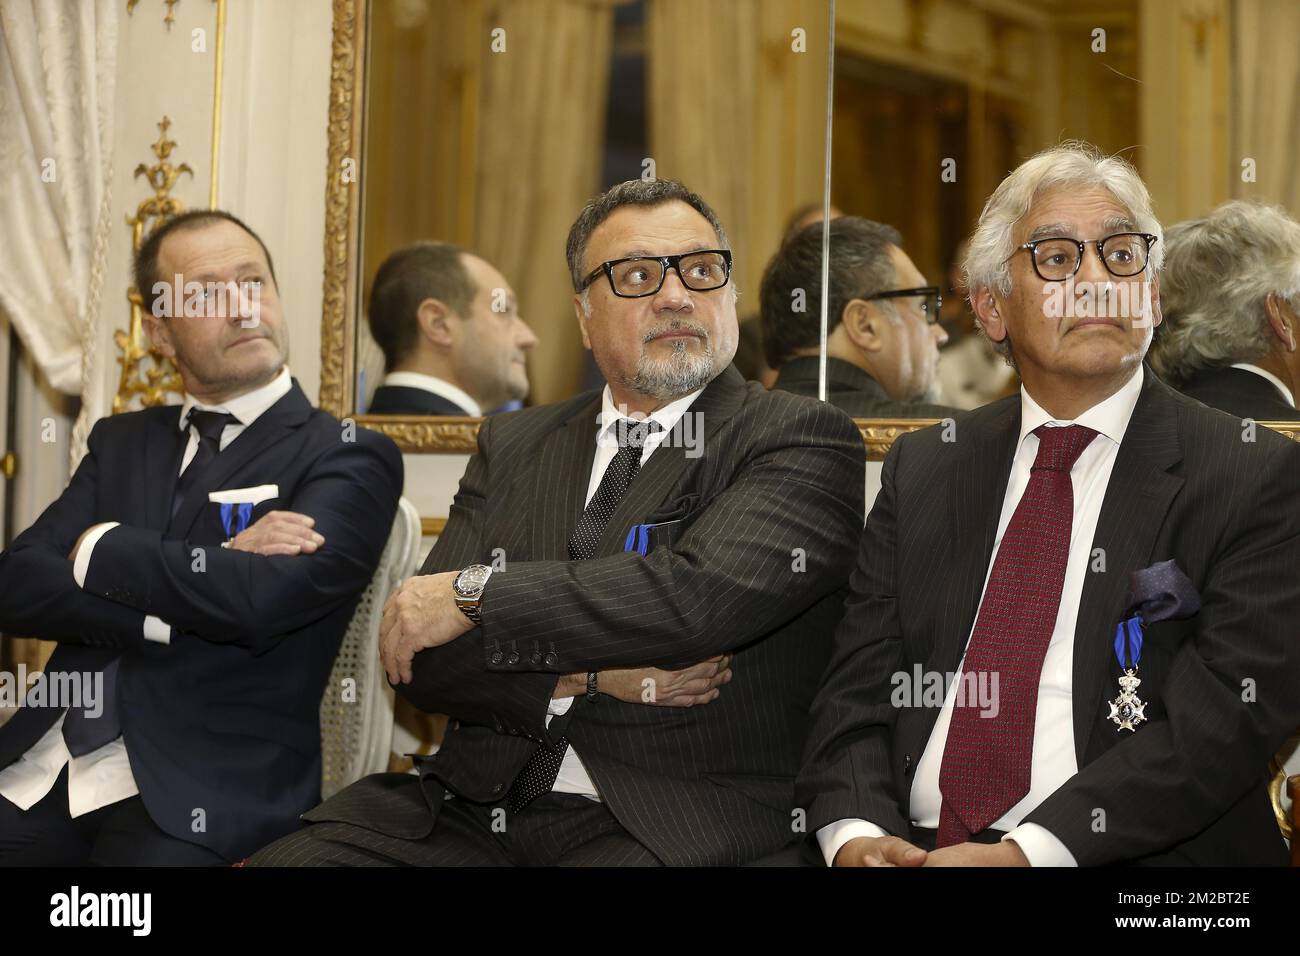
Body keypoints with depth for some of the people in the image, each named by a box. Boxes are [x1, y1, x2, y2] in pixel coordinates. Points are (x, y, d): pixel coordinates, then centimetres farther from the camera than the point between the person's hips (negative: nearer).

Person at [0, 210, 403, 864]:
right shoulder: (122, 442, 17)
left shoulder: (348, 459, 1)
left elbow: (261, 599, -16)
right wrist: (208, 573, -9)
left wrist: (100, 548, -2)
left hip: (204, 792, -4)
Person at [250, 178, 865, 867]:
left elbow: (703, 595, -18)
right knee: (274, 862, -17)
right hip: (476, 808, 5)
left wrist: (475, 592, -9)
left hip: (674, 827, -4)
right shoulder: (511, 445, 15)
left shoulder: (804, 441, 0)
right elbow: (417, 654, 7)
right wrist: (591, 676, -10)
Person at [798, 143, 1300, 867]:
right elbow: (858, 691, 9)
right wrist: (856, 833, -11)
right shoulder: (922, 469, 14)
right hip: (915, 851, 3)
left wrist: (1027, 851, -19)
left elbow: (1226, 715, -9)